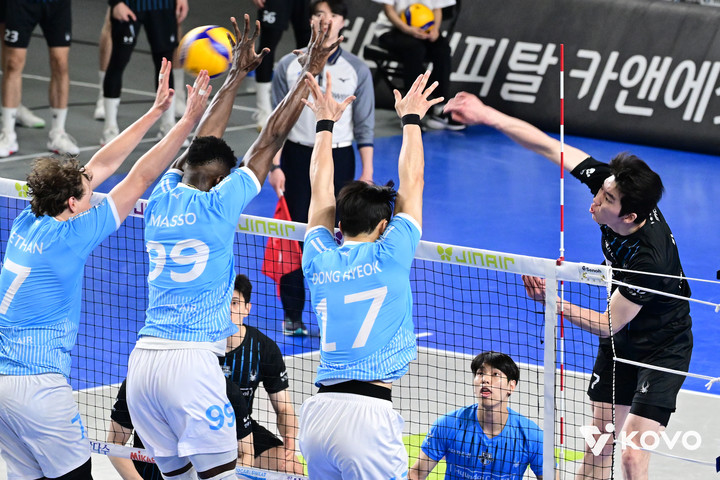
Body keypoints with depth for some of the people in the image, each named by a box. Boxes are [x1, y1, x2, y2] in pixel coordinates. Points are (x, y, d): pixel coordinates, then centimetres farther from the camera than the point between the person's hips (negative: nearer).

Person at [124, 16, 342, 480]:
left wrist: (237, 74, 32)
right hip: (192, 358, -6)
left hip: (143, 356, 6)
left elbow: (202, 141, 24)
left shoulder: (162, 201, 11)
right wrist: (309, 75, 7)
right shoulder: (217, 206, -4)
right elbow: (270, 140, 0)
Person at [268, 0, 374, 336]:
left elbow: (364, 125, 4)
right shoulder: (288, 66, 1)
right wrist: (275, 165, -4)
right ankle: (293, 315, 9)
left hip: (339, 158, 0)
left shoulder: (357, 70, 1)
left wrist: (367, 173, -1)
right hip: (297, 156, 0)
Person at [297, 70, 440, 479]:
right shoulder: (389, 256, 1)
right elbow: (411, 184, 12)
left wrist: (326, 124, 36)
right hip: (367, 411, -5)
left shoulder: (320, 259, 12)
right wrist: (411, 119, 24)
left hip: (319, 411, 5)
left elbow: (321, 189, 26)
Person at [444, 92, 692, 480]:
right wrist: (488, 115, -16)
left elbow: (608, 325, -25)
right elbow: (549, 147, -11)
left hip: (663, 349, -8)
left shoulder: (649, 257, -37)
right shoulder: (610, 182, -19)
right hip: (621, 339, 8)